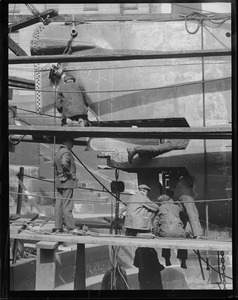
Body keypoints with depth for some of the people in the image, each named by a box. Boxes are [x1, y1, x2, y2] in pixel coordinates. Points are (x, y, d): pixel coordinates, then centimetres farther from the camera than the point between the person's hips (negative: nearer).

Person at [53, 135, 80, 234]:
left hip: (59, 181, 9)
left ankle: (58, 227, 12)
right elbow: (64, 163, -30)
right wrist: (69, 173, -17)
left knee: (58, 205, 9)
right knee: (67, 206, -7)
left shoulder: (57, 153, 17)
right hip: (67, 181, -9)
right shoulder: (66, 152, -13)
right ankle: (71, 227, -3)